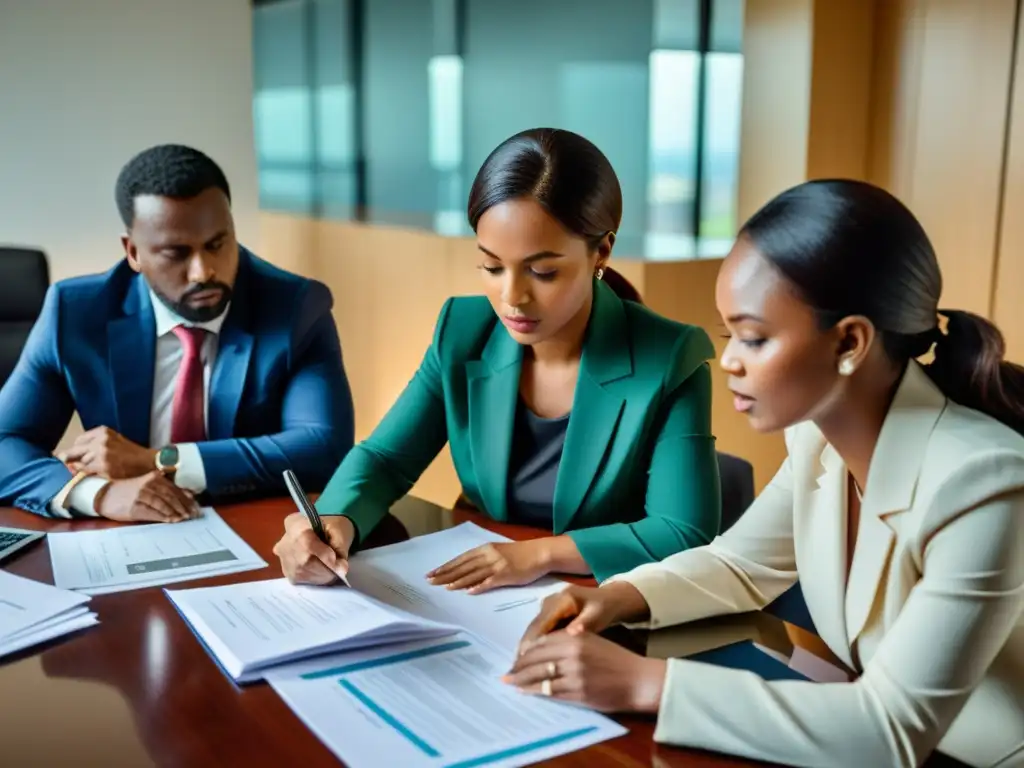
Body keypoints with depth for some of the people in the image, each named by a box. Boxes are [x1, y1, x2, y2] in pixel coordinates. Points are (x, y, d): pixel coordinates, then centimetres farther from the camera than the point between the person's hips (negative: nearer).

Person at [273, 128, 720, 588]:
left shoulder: (667, 362, -15)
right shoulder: (464, 335, -3)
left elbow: (686, 536, -16)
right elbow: (384, 457, 1)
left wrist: (543, 553, -25)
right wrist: (334, 522, -19)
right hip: (480, 604, 3)